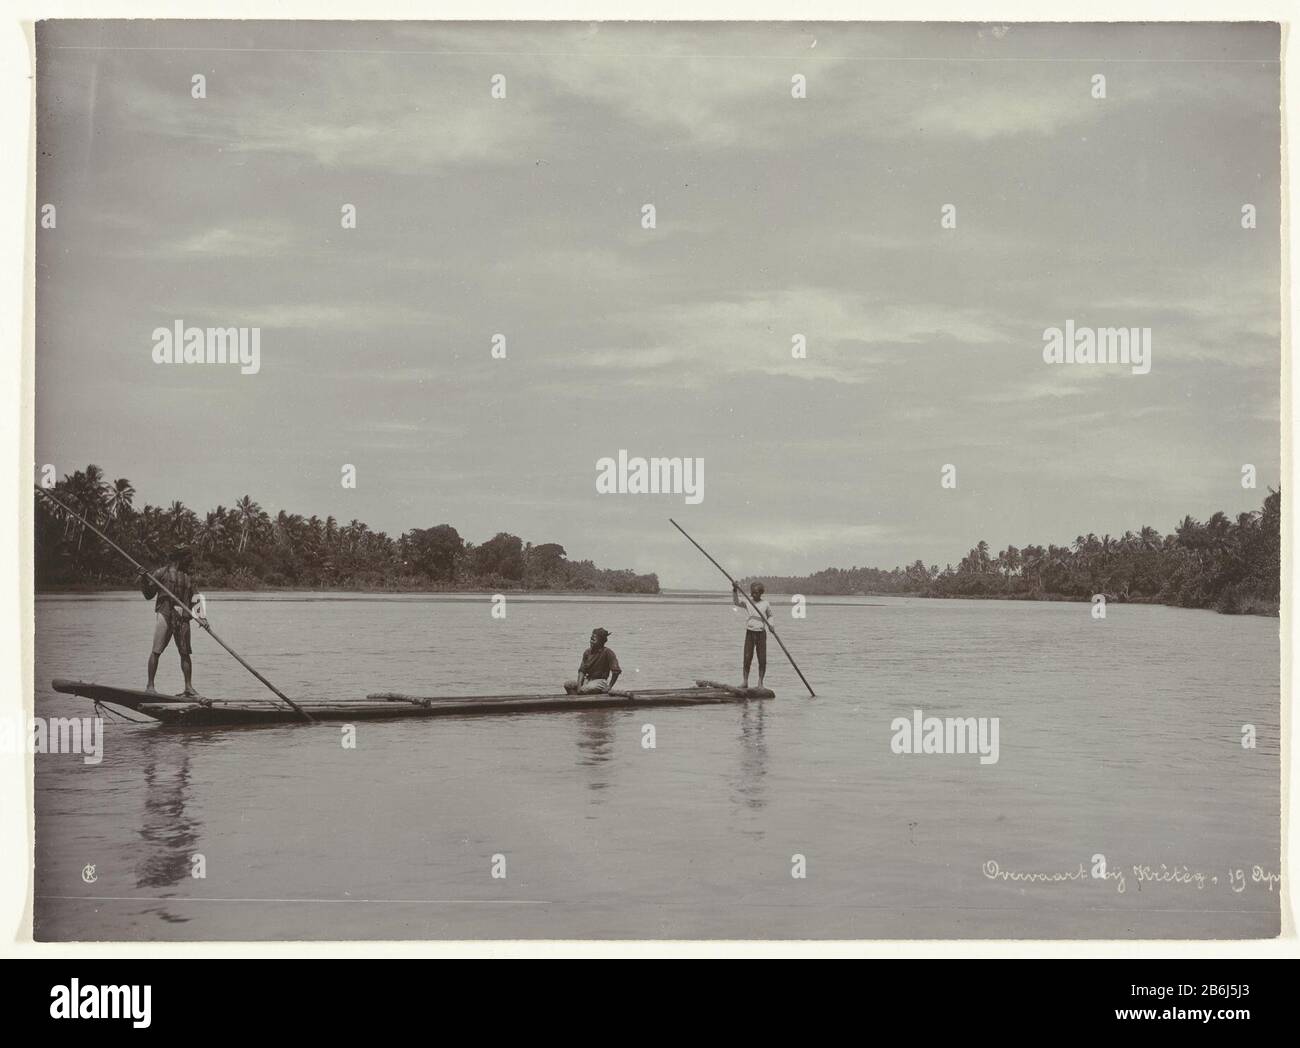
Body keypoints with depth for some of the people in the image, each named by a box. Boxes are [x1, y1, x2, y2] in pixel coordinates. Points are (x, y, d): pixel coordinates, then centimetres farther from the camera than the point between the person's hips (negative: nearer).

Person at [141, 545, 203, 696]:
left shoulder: (188, 578, 18)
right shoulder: (162, 573, 4)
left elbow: (192, 600, 17)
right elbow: (149, 595, 5)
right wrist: (144, 580, -12)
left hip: (182, 617, 4)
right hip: (164, 614, -4)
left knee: (185, 652, 4)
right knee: (156, 651, -7)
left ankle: (188, 687, 9)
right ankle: (150, 685, -2)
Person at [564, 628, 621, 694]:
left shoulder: (607, 652, -12)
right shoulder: (587, 652, 6)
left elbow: (616, 670, -16)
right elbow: (582, 670, 4)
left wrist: (609, 687, -14)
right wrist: (579, 685, -12)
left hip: (600, 681, -7)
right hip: (587, 680, 7)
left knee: (584, 689, -35)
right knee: (567, 684, -13)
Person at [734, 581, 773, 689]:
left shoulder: (765, 604, 4)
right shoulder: (747, 602, 2)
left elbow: (770, 616, 18)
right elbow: (737, 601, -13)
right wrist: (735, 590, -27)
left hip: (761, 633, 0)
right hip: (750, 632, 0)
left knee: (762, 660, -1)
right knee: (747, 658, -4)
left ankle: (760, 682, 8)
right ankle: (745, 681, 3)